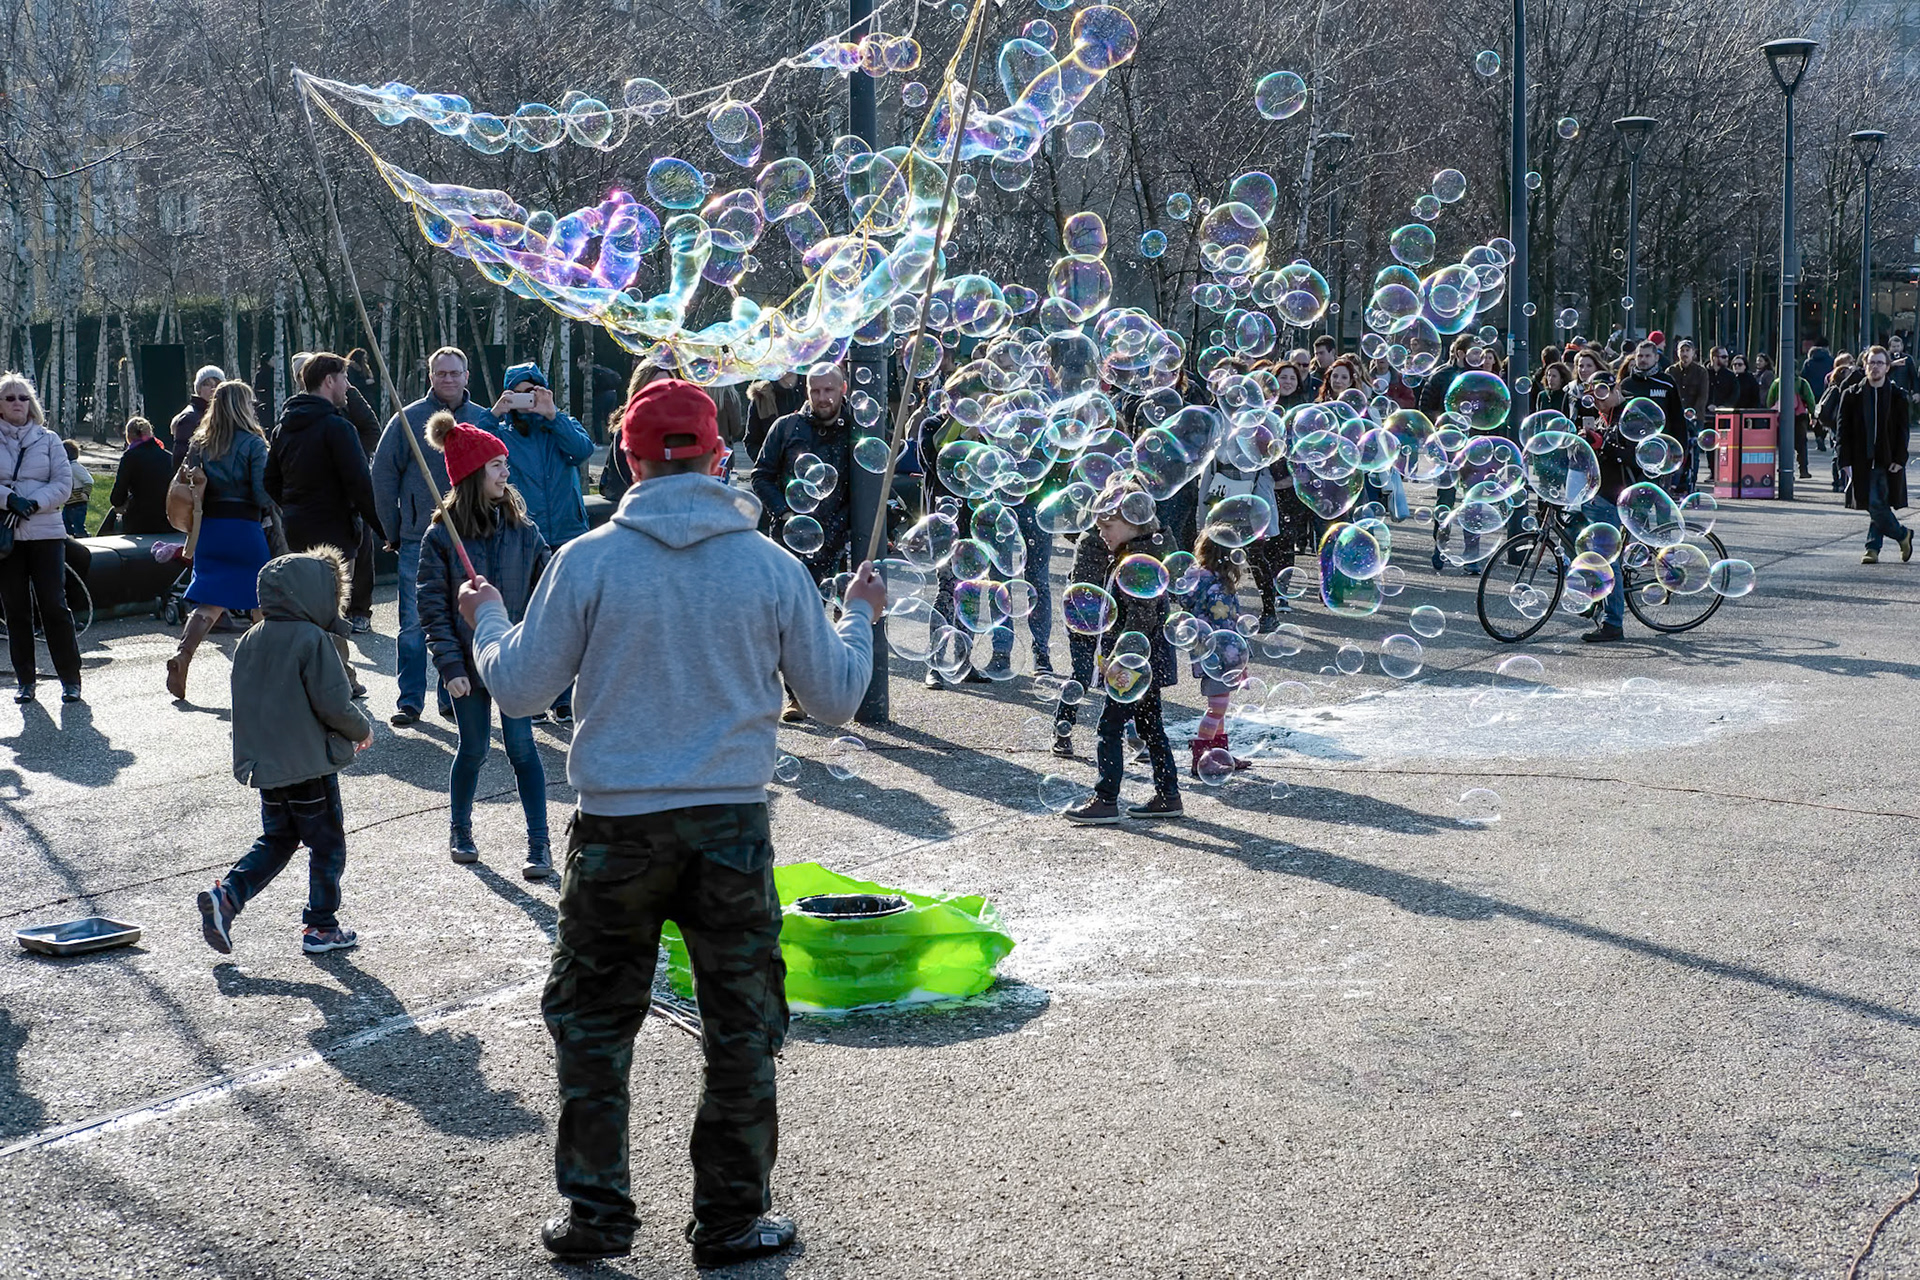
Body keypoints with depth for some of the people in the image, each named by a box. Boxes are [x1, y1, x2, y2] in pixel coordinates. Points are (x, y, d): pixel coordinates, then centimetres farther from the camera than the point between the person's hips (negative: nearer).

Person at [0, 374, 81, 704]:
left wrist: (33, 504, -14)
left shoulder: (48, 440, 6)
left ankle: (70, 679, 3)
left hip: (45, 532, -1)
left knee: (54, 605, -4)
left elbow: (64, 483, -1)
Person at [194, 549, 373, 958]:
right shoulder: (312, 640, -17)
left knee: (275, 840, 21)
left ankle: (225, 894, 4)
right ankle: (320, 927, 15)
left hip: (264, 766, 7)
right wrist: (363, 730, 1)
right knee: (327, 846, 8)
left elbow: (249, 702, 14)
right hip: (310, 768, -7)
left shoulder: (250, 640, 7)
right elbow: (334, 705, -19)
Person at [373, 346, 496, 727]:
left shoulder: (484, 419, 5)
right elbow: (383, 475, 2)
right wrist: (393, 533, 0)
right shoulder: (408, 419, 0)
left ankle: (453, 697, 18)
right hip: (418, 539, -2)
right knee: (414, 623, 0)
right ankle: (410, 700, 7)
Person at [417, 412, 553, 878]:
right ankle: (460, 830, 32)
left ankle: (540, 843, 3)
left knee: (521, 747, -1)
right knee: (473, 749, 10)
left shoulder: (521, 525, 1)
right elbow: (433, 607, -5)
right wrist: (450, 665, -12)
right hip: (470, 662, -1)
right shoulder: (441, 535, -5)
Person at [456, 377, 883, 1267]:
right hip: (732, 826, 1)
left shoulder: (587, 561, -8)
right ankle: (731, 1220, 20)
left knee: (592, 1022, 16)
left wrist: (486, 619, 19)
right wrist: (859, 618, 22)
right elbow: (834, 699, 3)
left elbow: (519, 689, -1)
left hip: (616, 827, 0)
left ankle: (596, 1216, 20)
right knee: (740, 1030, 13)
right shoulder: (773, 566, -4)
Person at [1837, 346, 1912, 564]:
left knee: (1878, 506, -1)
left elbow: (1902, 431, 4)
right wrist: (1845, 462, -4)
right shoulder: (1851, 395, 4)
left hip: (1888, 463, -1)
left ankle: (1873, 548, 13)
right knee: (1875, 506, -3)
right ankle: (1902, 535, 16)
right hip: (1863, 462, 1)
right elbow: (1844, 430, 3)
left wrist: (1899, 460, -6)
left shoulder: (1897, 397, 3)